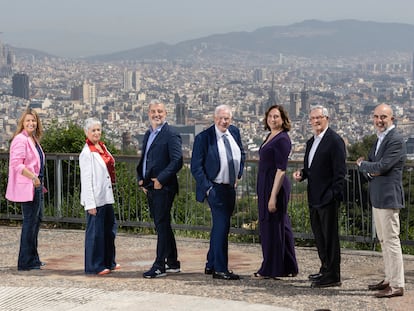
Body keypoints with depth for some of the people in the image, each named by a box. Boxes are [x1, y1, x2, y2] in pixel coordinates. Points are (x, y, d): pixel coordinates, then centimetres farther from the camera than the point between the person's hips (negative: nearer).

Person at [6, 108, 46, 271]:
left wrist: (39, 181, 16)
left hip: (36, 186, 10)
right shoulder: (20, 139, -14)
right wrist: (34, 178, -20)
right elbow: (16, 164, -22)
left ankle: (33, 259, 25)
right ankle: (26, 262, 0)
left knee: (37, 219, 15)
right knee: (30, 221, -6)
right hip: (27, 186, -10)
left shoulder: (33, 139, 15)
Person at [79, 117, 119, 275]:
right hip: (96, 198, -9)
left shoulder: (102, 147, 12)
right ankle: (95, 266, 6)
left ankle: (109, 262, 28)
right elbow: (86, 179, -15)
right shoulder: (87, 153, -12)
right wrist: (90, 203, -18)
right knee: (95, 231, -2)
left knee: (110, 229, 16)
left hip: (106, 196, 9)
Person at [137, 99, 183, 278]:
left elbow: (177, 161, -18)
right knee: (162, 226, 14)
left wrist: (160, 180, -19)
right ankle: (172, 263, 22)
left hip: (163, 188, -9)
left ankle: (159, 266, -4)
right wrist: (141, 179, 9)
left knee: (162, 226, -6)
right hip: (150, 188, 9)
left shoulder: (171, 135, -10)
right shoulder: (148, 135, 17)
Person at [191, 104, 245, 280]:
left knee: (219, 226, 15)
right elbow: (196, 166, -11)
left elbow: (241, 154, 22)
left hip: (231, 188, 7)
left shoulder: (234, 132, 6)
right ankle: (220, 269, -5)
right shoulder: (204, 138, -13)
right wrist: (207, 187, -15)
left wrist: (239, 176, 12)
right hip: (215, 188, -7)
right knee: (221, 227, -11)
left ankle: (211, 265, 26)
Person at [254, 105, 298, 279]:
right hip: (265, 186, 10)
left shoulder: (282, 139, -14)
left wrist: (273, 196, -22)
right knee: (281, 226, 13)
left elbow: (281, 170, -19)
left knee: (272, 225, -3)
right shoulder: (270, 137, 14)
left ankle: (271, 269, 5)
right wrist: (267, 194, 18)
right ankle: (288, 268, 21)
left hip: (275, 186, -10)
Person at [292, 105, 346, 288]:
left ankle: (333, 276, 1)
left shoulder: (334, 141, -11)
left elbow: (340, 171, -15)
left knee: (330, 236, -4)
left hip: (327, 198, -9)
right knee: (319, 235, 17)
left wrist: (335, 195, -20)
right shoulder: (311, 142, 17)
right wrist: (301, 174, 4)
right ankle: (325, 269, 29)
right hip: (314, 197, 9)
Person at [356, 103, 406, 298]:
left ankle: (397, 285, -5)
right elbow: (366, 167, 17)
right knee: (383, 241, 16)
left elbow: (381, 166, -21)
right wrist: (370, 172, -6)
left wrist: (362, 164, -3)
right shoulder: (379, 140, 18)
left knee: (391, 241, -8)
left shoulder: (396, 141, -13)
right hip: (377, 198, 10)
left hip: (389, 198, -10)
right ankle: (389, 279, 26)